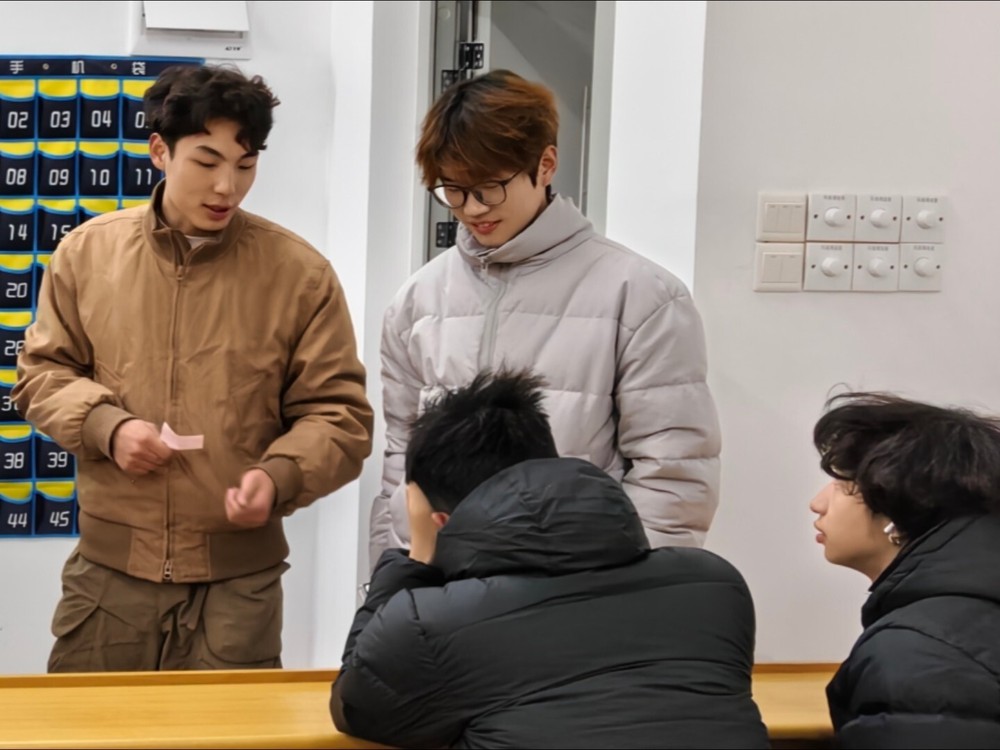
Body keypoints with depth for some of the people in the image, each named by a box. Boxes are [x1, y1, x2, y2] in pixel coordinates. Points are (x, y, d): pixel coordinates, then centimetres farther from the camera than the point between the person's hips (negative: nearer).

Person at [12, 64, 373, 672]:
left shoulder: (300, 272, -3)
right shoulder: (89, 251, 3)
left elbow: (339, 414, 0)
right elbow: (42, 373, 12)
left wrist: (279, 475, -19)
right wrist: (105, 425, -8)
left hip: (239, 579, -1)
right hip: (109, 572, 2)